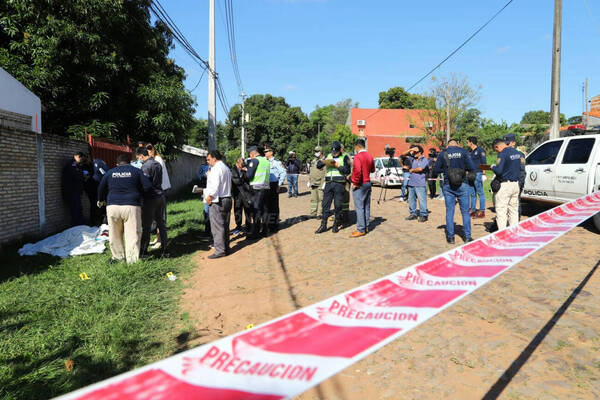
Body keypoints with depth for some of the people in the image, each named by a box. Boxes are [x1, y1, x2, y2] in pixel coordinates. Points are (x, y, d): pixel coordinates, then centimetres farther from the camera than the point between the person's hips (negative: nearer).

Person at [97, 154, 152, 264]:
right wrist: (138, 194, 15)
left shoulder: (110, 172, 12)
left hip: (113, 206, 3)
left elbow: (101, 188, 15)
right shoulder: (136, 171, 5)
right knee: (132, 234, 2)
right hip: (131, 206, -2)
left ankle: (118, 256, 24)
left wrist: (101, 200, 32)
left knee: (115, 234, 16)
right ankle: (132, 259, 3)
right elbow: (147, 186, -3)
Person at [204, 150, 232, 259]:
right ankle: (226, 248, 18)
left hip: (217, 201, -9)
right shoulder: (227, 168, 18)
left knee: (217, 226, -5)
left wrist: (209, 197, -9)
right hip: (227, 199, 9)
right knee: (225, 225, 13)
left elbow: (215, 185, -20)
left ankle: (220, 250, -4)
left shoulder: (216, 168, -11)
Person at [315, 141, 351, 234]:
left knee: (338, 205, 1)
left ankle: (336, 225, 12)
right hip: (328, 183, 4)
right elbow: (318, 166, 9)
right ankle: (323, 225, 9)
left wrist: (337, 165, -14)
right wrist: (323, 161, -11)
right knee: (325, 204, 3)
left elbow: (347, 171, -7)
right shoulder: (328, 156, 14)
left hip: (339, 184, -4)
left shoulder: (344, 157, 2)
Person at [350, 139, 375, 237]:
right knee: (366, 206, 13)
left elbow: (357, 171, -29)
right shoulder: (369, 156, 9)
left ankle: (361, 230, -4)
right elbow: (373, 170, 21)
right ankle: (366, 227, 20)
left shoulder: (358, 156, -16)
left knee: (359, 207, -5)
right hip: (368, 183, 9)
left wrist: (355, 183, -19)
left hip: (360, 185, -9)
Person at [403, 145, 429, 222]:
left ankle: (423, 215, -1)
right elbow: (404, 154, 18)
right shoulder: (413, 158, 15)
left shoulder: (424, 160, -5)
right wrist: (410, 149, 2)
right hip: (411, 183, 7)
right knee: (411, 199, 11)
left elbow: (420, 169, -18)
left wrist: (412, 170, -1)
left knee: (422, 200, -7)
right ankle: (413, 214, 20)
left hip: (420, 184, -7)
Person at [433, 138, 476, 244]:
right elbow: (472, 168, -5)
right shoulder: (463, 152, -2)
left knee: (449, 212, 7)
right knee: (465, 211, 8)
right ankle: (467, 236, 10)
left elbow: (436, 170, 2)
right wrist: (463, 167, 13)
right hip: (462, 185, 0)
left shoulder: (442, 154, 0)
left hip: (448, 186, 1)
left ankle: (450, 237, 10)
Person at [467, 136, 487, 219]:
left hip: (478, 174, -8)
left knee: (480, 193, -5)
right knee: (472, 193, 9)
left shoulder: (480, 150, -6)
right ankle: (473, 210, 15)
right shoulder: (471, 152, 18)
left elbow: (484, 163, -11)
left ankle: (482, 212, -2)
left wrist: (483, 174, -17)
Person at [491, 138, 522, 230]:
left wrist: (493, 167, -2)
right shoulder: (517, 152, 11)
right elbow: (519, 167, 21)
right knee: (514, 210, 15)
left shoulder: (503, 154, -16)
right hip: (516, 184, 8)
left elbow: (498, 171, -21)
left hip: (505, 185, -8)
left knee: (501, 211, -3)